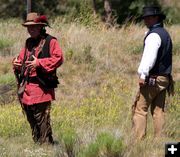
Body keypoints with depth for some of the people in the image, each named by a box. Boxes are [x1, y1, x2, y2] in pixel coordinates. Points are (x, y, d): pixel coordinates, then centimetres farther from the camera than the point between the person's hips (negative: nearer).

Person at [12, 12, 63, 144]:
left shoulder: (50, 41, -4)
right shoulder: (29, 42, 20)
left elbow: (58, 58, -14)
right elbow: (22, 58, 26)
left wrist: (39, 63, -20)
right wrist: (17, 63, 1)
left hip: (41, 87, -8)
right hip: (26, 87, 8)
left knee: (42, 119, -10)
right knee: (31, 119, 13)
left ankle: (46, 143, -6)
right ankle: (36, 143, 22)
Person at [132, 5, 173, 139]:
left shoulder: (154, 35, -13)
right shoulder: (165, 34, 17)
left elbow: (149, 56, -23)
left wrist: (143, 75, -21)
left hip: (152, 79, -9)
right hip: (164, 78, 9)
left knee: (140, 109, -6)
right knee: (158, 111, 8)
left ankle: (138, 139, -10)